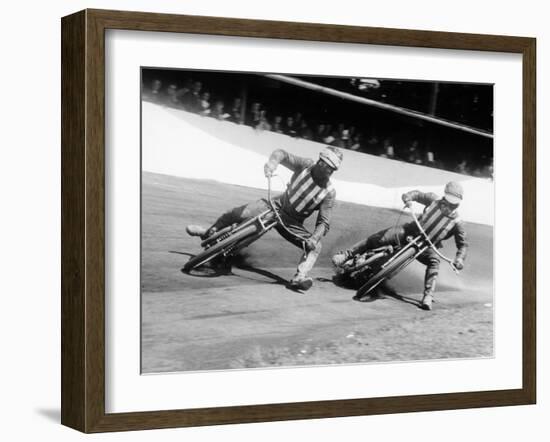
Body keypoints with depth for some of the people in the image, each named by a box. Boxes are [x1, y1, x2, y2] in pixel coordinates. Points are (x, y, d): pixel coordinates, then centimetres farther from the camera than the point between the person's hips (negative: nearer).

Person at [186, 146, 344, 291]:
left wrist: (314, 238, -36)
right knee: (236, 214, -13)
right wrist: (272, 162, -36)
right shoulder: (306, 165, -13)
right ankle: (209, 232, 14)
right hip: (276, 206, 1)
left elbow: (324, 223, -16)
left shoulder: (329, 192, -17)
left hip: (292, 223, -1)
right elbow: (281, 154, -12)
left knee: (315, 246, -24)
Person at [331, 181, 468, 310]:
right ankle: (346, 255, -12)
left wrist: (459, 259, -27)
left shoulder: (457, 223, -10)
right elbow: (417, 194, 10)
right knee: (380, 237, -21)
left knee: (434, 261, -35)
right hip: (410, 233, 1)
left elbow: (463, 244, -7)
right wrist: (408, 197, -14)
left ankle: (428, 297, -36)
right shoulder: (434, 200, -4)